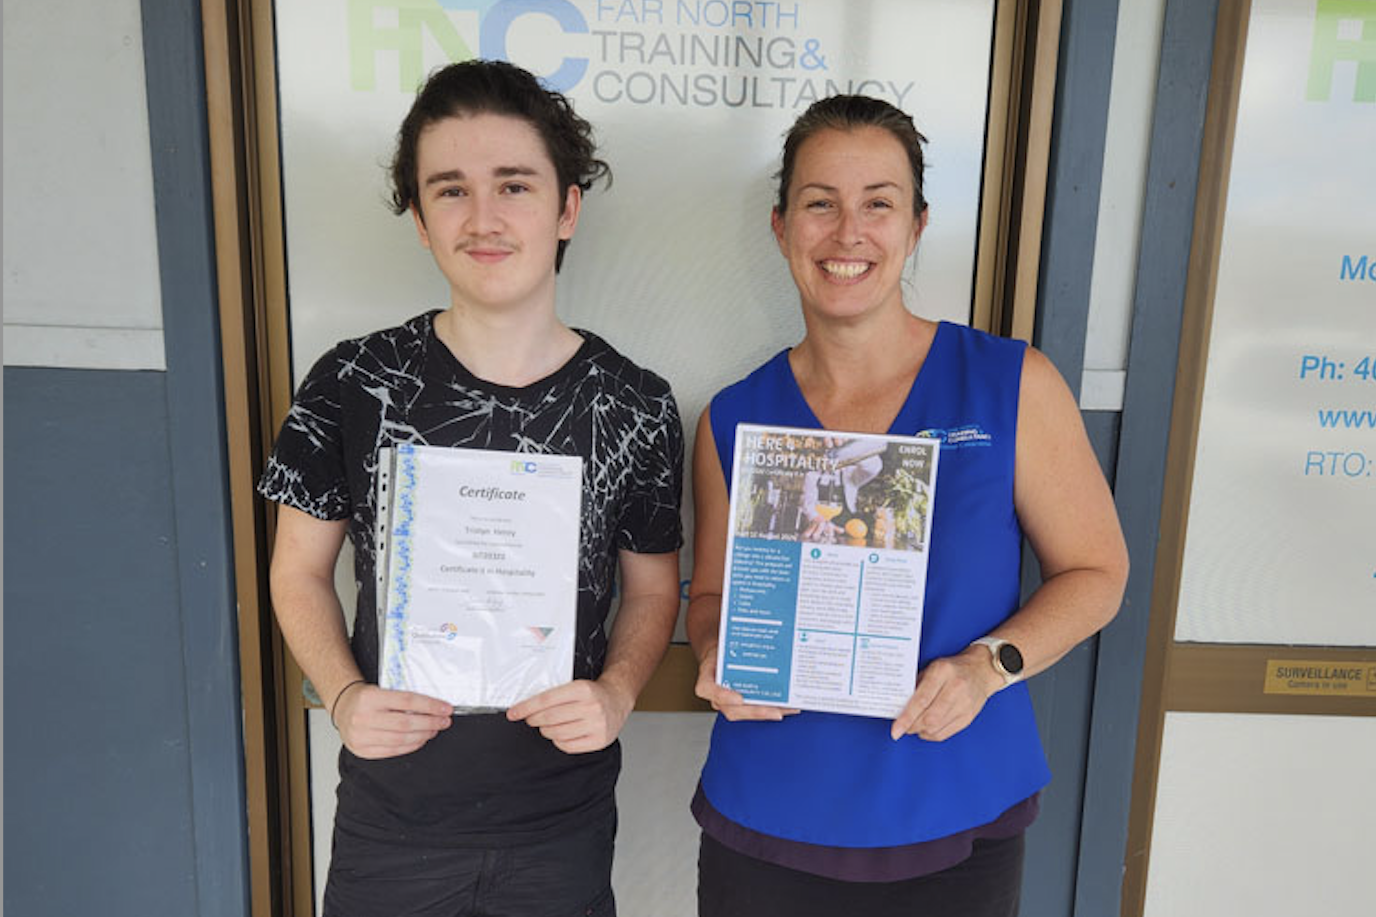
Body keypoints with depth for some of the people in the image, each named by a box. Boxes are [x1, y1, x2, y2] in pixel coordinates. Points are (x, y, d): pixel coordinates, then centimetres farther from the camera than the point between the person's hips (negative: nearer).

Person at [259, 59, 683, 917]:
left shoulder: (635, 404, -9)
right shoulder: (354, 383, -10)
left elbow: (653, 588, 2)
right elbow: (301, 571, 1)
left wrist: (616, 693, -15)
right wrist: (344, 696, -14)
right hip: (390, 815, 0)